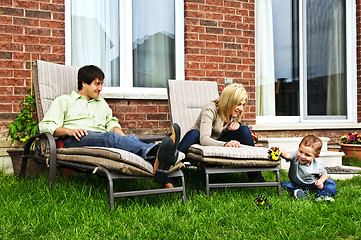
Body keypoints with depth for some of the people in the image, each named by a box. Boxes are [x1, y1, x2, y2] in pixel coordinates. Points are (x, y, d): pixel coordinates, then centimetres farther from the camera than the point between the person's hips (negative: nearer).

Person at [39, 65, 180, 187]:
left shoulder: (102, 103, 37)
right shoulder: (64, 101, 21)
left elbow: (112, 123, 31)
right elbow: (45, 125, 11)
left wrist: (121, 135, 6)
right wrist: (69, 130, -10)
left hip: (105, 140, 5)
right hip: (76, 141, -4)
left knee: (132, 138, -31)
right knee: (109, 137, -38)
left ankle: (158, 164, -63)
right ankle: (156, 152, -64)